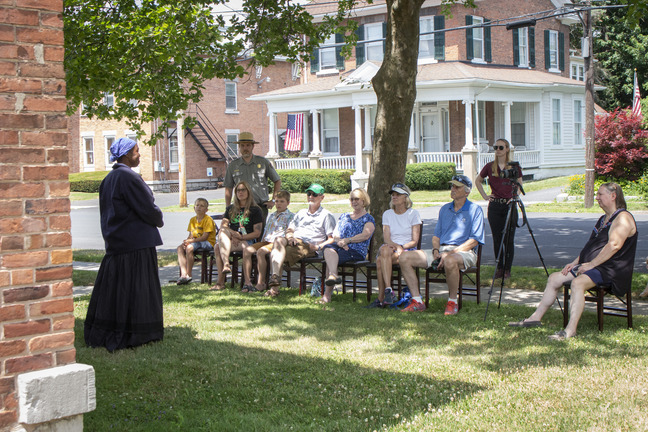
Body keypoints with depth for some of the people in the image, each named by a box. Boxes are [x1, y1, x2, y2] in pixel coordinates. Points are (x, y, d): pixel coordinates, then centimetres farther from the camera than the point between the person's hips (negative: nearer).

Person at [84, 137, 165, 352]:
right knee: (136, 286, -2)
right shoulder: (128, 177, -16)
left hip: (115, 241, 9)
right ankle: (133, 334, 2)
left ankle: (103, 332, 17)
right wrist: (158, 220, 4)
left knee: (113, 285, 12)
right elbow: (148, 208, -17)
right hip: (136, 243, -9)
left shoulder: (108, 180, 12)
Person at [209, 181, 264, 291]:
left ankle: (220, 281, -34)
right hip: (231, 240, 5)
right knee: (222, 231, -31)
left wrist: (240, 238, -13)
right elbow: (223, 225, 7)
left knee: (218, 247, -29)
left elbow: (257, 233, -2)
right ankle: (226, 264, -40)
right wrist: (232, 233, -13)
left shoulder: (255, 210, 7)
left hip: (247, 241, -5)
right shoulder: (231, 209, 22)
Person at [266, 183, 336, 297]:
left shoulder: (326, 215, 13)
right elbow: (289, 229, 26)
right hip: (294, 241, 5)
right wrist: (290, 237, 2)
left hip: (308, 246, -5)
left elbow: (332, 239, 4)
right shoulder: (301, 213, 33)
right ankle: (275, 280, -48)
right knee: (279, 240, -33)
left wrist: (318, 247, -12)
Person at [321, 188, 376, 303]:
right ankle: (333, 275, -58)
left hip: (357, 251, -4)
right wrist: (339, 241, -5)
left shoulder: (368, 219, 13)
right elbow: (335, 234, 19)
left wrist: (347, 240, -14)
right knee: (328, 248, -34)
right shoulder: (344, 216, 30)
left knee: (330, 259, -32)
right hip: (339, 247, 4)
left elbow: (365, 235, -5)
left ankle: (327, 294, -41)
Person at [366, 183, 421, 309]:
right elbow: (386, 238, 2)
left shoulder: (413, 214, 6)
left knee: (380, 260, -34)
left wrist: (401, 247, -18)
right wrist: (396, 246, -18)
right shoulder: (387, 214, 15)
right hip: (390, 248, 3)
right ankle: (388, 290, -39)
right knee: (384, 249, -36)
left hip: (408, 250, -3)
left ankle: (381, 298, -32)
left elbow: (415, 241, -1)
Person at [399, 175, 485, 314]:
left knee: (450, 261, -43)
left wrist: (450, 253, -17)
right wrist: (436, 250, -2)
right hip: (441, 250, 6)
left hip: (463, 252, -6)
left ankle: (452, 302, -23)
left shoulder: (475, 210, 2)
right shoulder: (444, 209, 21)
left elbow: (474, 240, -8)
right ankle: (417, 301, -12)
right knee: (405, 258, -11)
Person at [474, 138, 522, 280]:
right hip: (494, 206, 2)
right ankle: (499, 268, 14)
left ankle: (507, 269, 9)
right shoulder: (489, 167, 4)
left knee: (509, 239, 0)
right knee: (497, 239, 4)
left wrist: (514, 197, -4)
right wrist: (484, 196, 9)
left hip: (509, 205, -1)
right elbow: (478, 181, 18)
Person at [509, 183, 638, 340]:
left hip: (611, 270, -10)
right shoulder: (603, 219, 23)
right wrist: (575, 262, 10)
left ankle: (570, 330, -39)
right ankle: (536, 317, 4)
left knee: (578, 282, -35)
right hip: (591, 265, 10)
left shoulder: (623, 218, -10)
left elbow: (614, 245, -23)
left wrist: (590, 264, -22)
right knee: (554, 278, 2)